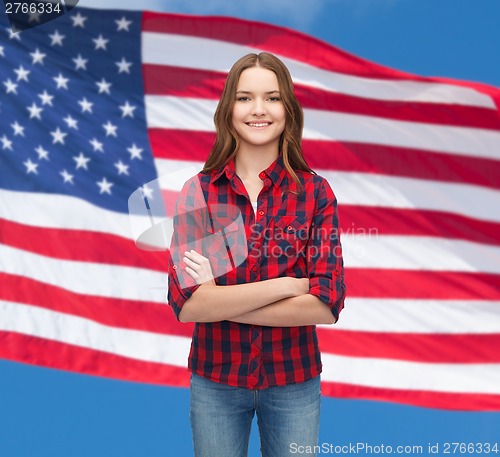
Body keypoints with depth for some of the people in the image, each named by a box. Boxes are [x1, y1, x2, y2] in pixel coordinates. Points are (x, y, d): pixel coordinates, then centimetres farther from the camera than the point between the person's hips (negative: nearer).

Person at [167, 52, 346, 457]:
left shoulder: (316, 192, -8)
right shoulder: (198, 191, -7)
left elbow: (327, 305, -16)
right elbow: (184, 303, -17)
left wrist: (220, 301, -18)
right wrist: (286, 285, -20)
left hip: (294, 381, 0)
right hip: (215, 380, 0)